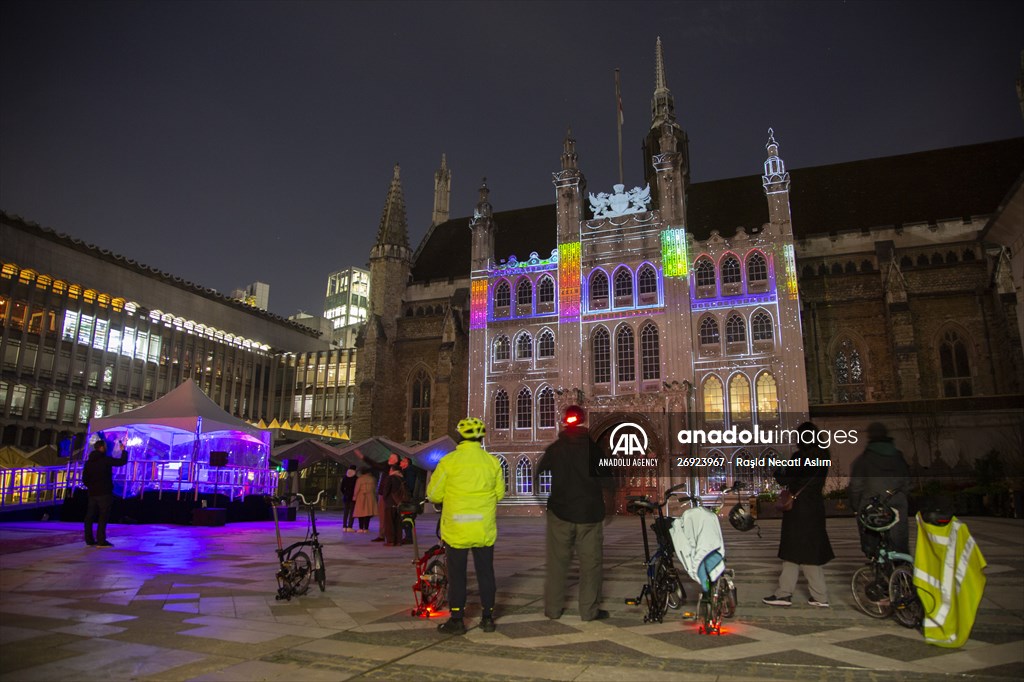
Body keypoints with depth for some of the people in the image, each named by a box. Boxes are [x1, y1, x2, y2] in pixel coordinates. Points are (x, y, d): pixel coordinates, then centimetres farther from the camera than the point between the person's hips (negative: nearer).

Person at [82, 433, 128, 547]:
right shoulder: (106, 460, -12)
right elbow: (122, 461, -6)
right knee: (103, 517, -5)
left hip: (92, 493, 7)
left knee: (90, 516, 10)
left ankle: (89, 540, 14)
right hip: (104, 493, -7)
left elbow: (84, 479, 12)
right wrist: (123, 450, 7)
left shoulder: (88, 462, 10)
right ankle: (101, 541, -8)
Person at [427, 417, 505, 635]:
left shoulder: (449, 461, -10)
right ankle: (488, 618, 21)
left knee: (457, 574, 8)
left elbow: (433, 494, -4)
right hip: (485, 528, 3)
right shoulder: (492, 461, -2)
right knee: (485, 572, 14)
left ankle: (456, 620, 13)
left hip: (456, 528, -2)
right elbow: (499, 493, 6)